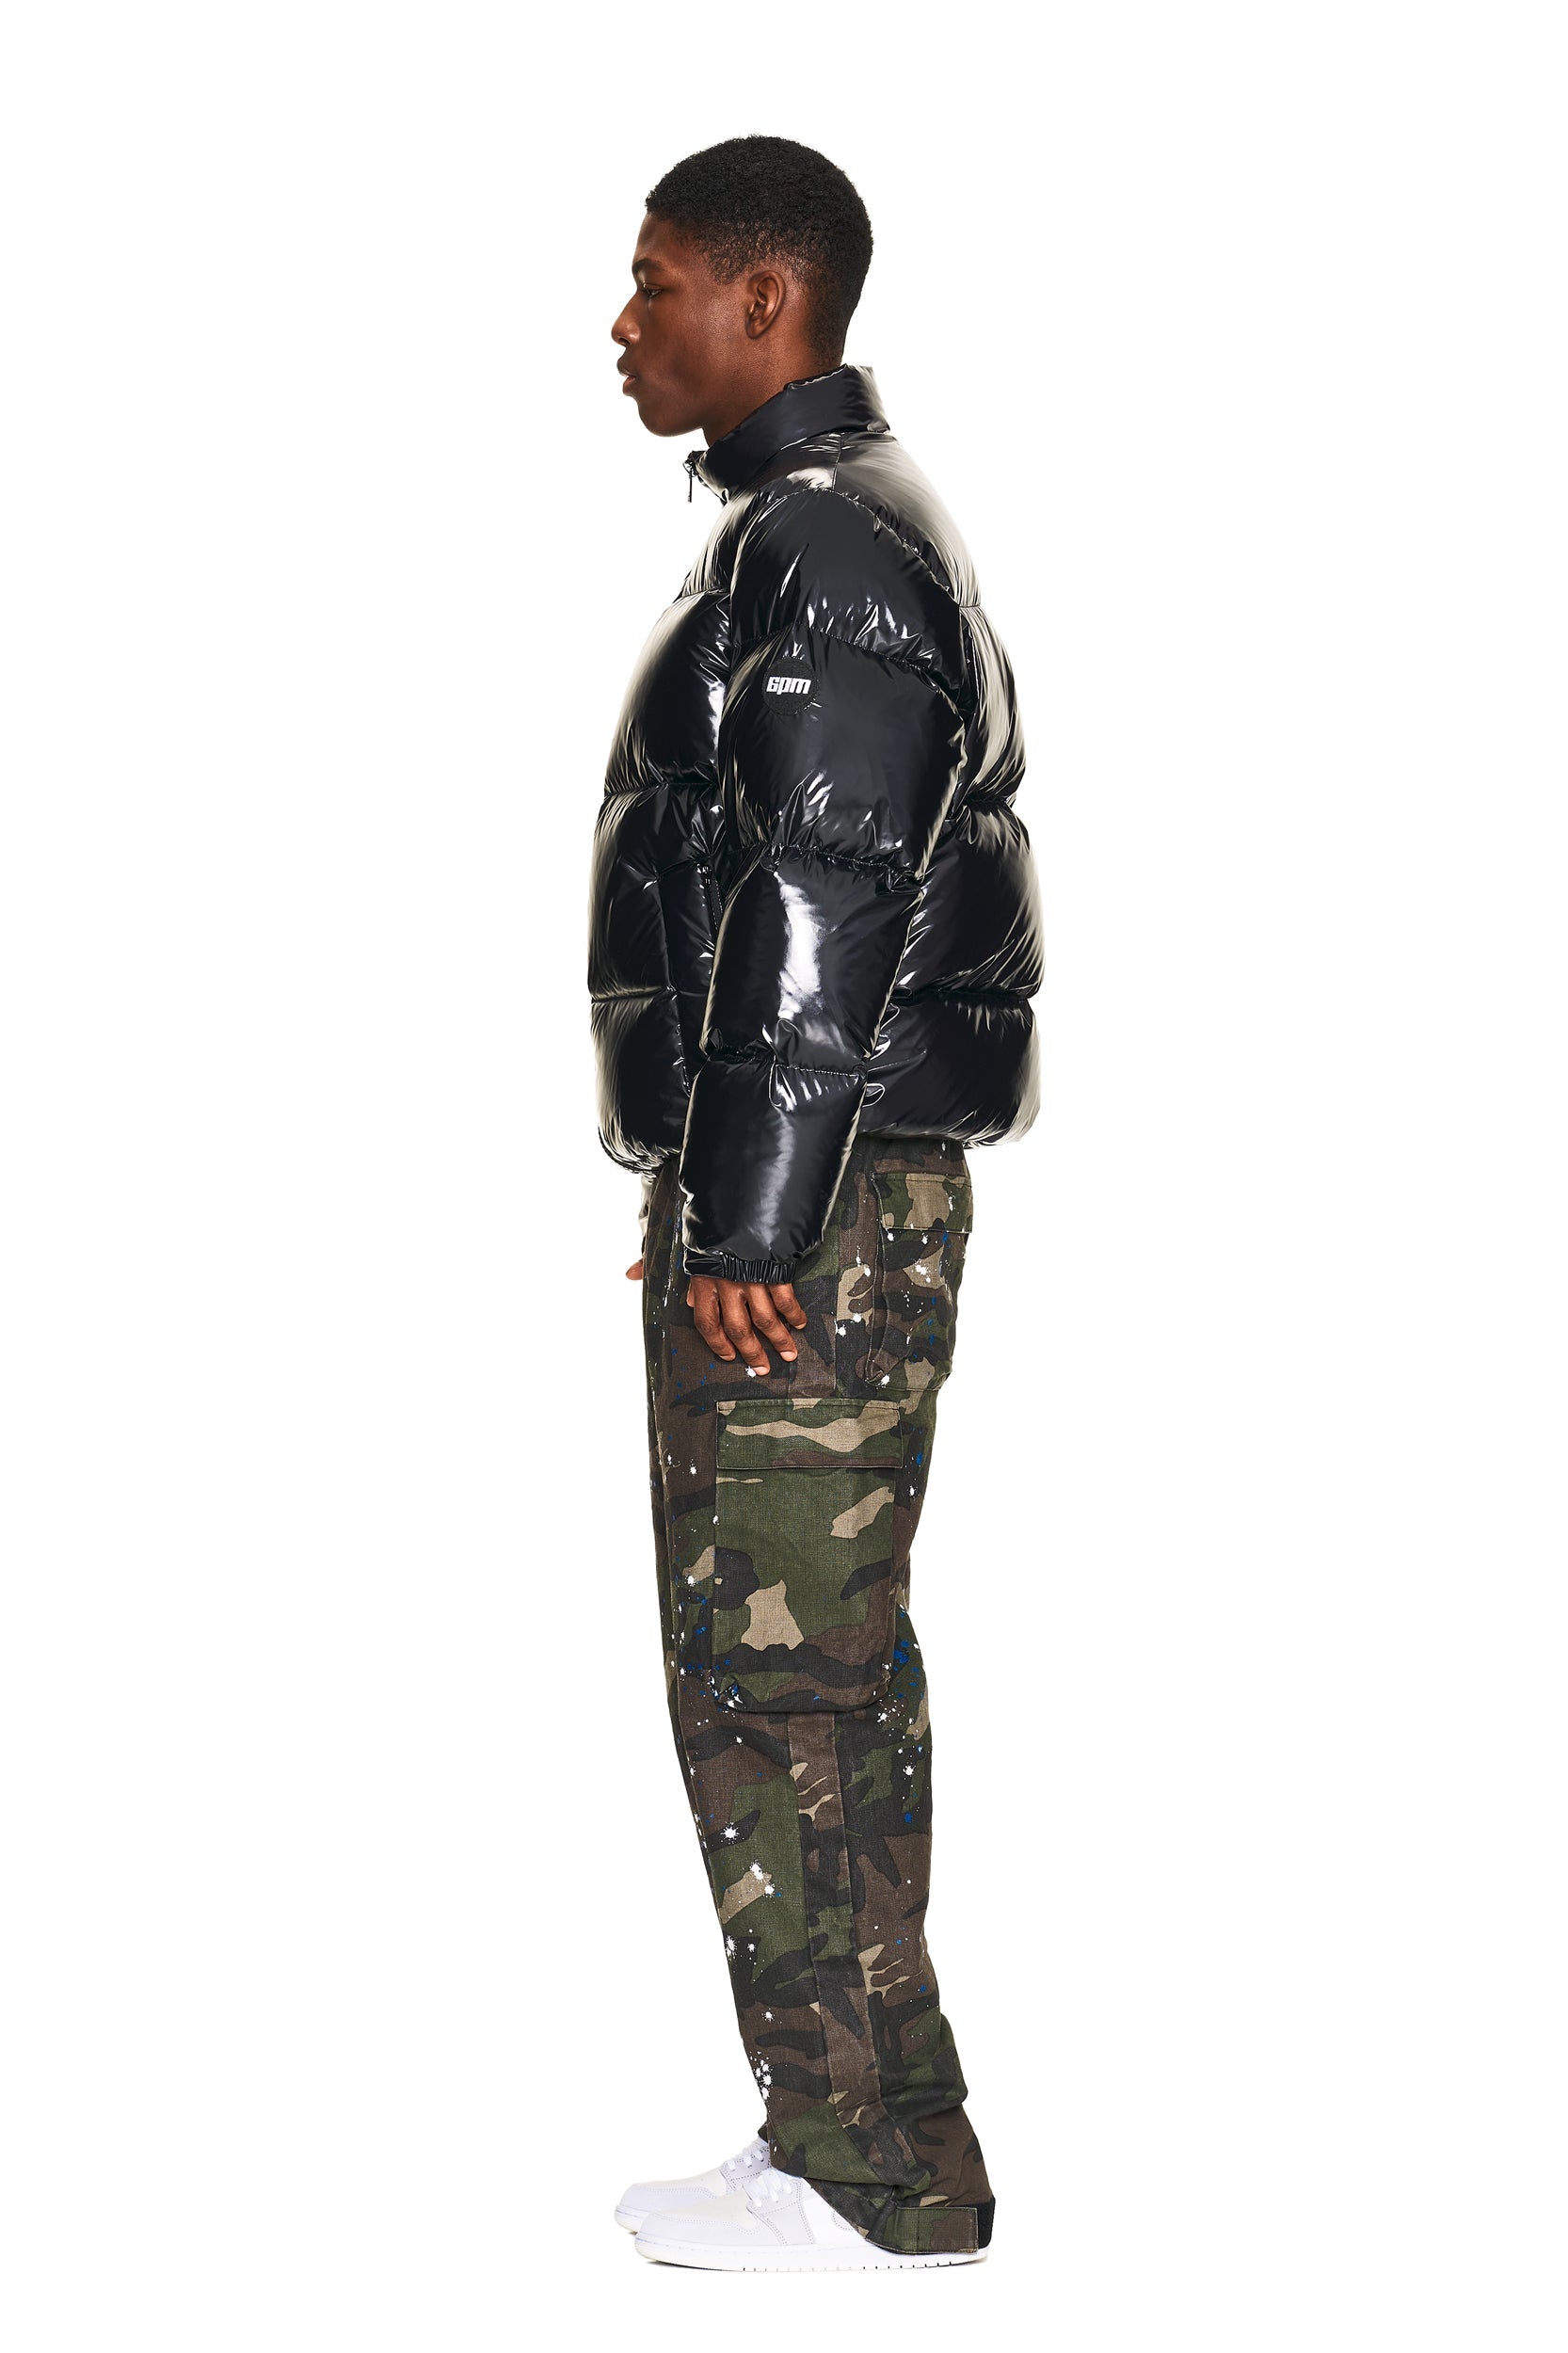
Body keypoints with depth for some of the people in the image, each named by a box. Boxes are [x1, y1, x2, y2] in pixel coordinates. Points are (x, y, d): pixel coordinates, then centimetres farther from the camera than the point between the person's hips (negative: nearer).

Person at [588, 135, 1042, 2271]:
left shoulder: (828, 548, -14)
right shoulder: (831, 532, 19)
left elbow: (821, 919, -20)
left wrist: (745, 1226, -20)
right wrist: (712, 1197, 21)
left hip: (811, 1225, -11)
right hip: (817, 1205, 11)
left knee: (777, 1679, -6)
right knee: (824, 1676, 13)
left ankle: (875, 2170, 2)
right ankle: (866, 2137, 21)